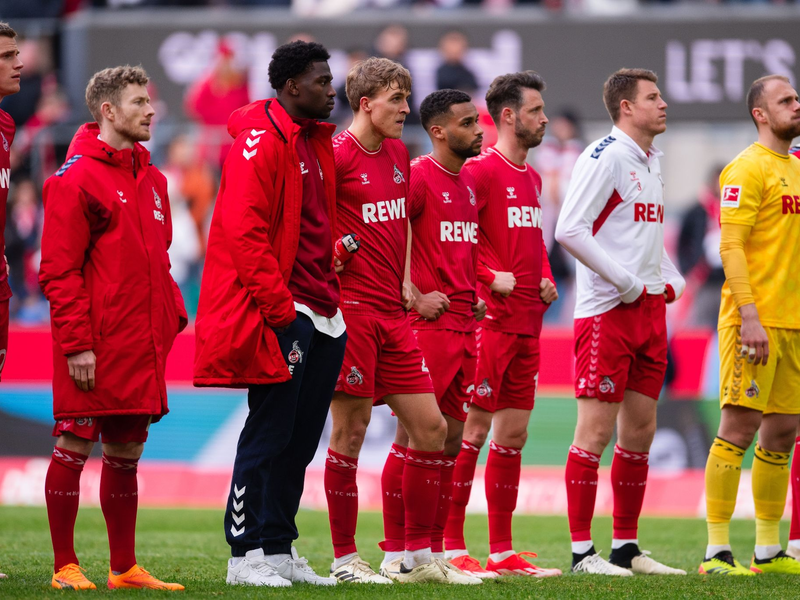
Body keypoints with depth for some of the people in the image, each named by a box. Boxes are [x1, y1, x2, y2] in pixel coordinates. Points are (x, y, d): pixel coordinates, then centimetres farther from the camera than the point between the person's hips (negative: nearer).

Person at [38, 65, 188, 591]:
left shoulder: (152, 181, 16)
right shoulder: (76, 178, -9)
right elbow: (59, 270, -12)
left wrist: (171, 315, 10)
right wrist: (76, 343, -16)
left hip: (141, 345, 8)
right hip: (94, 347, -8)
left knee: (126, 452, 11)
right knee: (74, 447, -2)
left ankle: (125, 568, 17)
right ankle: (65, 566, 4)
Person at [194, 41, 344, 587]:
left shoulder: (316, 142, 17)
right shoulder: (260, 141, -12)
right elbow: (244, 232, -18)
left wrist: (329, 297, 13)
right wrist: (281, 310, -19)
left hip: (319, 312, 9)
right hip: (280, 312, -9)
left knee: (301, 437, 10)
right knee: (269, 432, -6)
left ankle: (280, 551, 16)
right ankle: (246, 556, -2)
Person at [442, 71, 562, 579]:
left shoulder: (531, 177, 18)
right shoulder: (481, 170, -9)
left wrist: (544, 278, 12)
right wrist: (492, 276, -17)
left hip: (528, 323, 9)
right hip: (491, 321, -9)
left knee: (514, 435, 9)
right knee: (474, 431, -7)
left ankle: (502, 551, 13)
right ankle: (452, 548, -3)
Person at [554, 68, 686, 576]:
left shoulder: (652, 162, 16)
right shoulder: (605, 157, -11)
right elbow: (569, 230, -19)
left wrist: (671, 280, 12)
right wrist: (624, 281, -17)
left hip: (650, 308, 9)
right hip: (607, 309, -9)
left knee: (640, 430, 10)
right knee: (596, 430, -7)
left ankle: (627, 547, 16)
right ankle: (582, 552, -5)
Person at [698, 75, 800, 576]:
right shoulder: (748, 169, -8)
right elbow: (731, 245, -15)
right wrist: (749, 315, -23)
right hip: (756, 321, -8)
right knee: (740, 427, -9)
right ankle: (717, 551, -7)